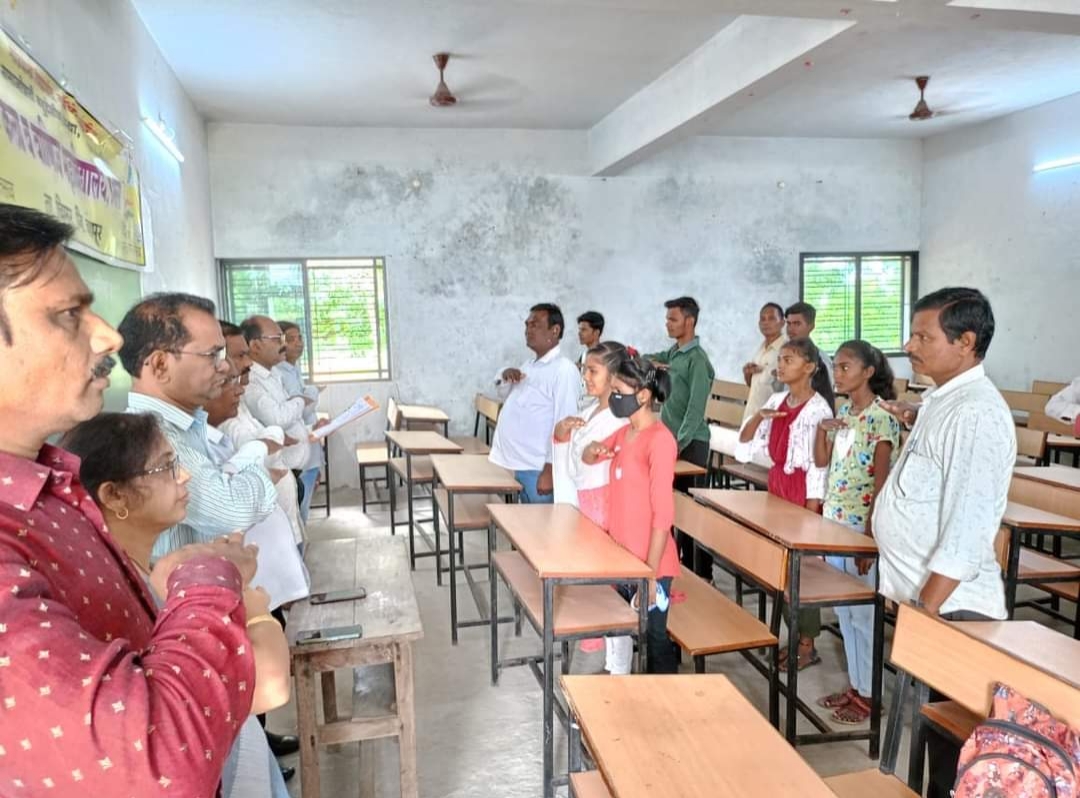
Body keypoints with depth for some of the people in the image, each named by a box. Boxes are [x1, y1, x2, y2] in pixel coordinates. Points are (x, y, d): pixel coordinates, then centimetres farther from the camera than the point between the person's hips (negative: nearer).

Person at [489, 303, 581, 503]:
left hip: (537, 468, -8)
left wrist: (551, 469, -22)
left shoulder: (564, 370, -14)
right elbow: (507, 397, 27)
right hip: (518, 464, 8)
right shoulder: (529, 365, 14)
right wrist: (505, 378, 4)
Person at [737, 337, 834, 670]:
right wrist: (757, 417, -10)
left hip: (804, 494, -7)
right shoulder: (777, 401, 6)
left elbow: (819, 467, -16)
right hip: (777, 487, 7)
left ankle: (808, 645, 17)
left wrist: (810, 514, -16)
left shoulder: (818, 409, -15)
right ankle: (796, 637, 27)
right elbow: (744, 448, 6)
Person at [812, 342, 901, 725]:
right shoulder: (843, 413, 8)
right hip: (834, 523, 8)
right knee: (843, 611, 16)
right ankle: (854, 685, 29)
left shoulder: (881, 419, -16)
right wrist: (822, 429, -4)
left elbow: (880, 485, -17)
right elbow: (821, 461, 15)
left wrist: (868, 539, -18)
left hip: (861, 528, -8)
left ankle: (867, 694, 19)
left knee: (863, 613, 4)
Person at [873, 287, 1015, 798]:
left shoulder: (975, 413, -20)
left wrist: (926, 609, -22)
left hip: (949, 604, -9)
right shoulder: (943, 400, 10)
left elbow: (967, 529, -24)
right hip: (921, 593, 9)